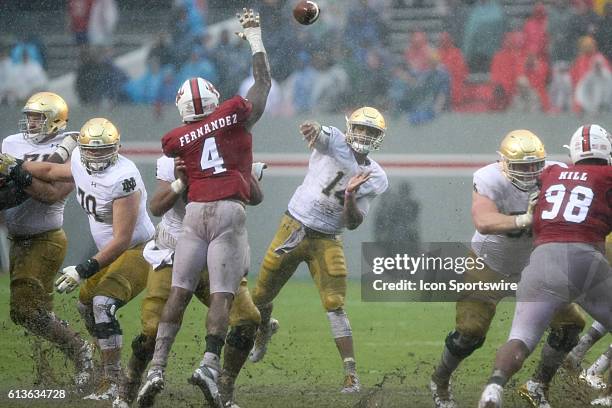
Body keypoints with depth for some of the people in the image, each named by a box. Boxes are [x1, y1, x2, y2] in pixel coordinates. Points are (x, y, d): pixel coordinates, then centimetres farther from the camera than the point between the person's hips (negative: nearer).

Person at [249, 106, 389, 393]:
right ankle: (265, 329, 48)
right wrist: (312, 129, -60)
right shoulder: (334, 143, -9)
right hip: (293, 228, 0)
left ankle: (351, 374, -11)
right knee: (261, 297, 13)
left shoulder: (375, 179, -3)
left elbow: (353, 223, -5)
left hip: (326, 241, 0)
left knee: (335, 305, -13)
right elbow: (318, 133, -35)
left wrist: (351, 195, -25)